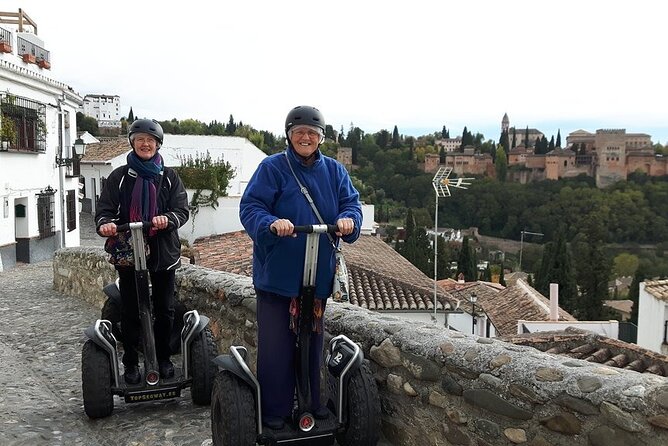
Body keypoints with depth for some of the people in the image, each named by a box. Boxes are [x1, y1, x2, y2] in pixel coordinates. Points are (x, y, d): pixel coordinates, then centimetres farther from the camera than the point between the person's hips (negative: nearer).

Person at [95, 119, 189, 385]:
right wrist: (105, 224, -25)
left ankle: (164, 359, 25)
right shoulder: (120, 176, 4)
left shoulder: (169, 176, 5)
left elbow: (182, 210, -4)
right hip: (128, 251, 0)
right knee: (130, 311, 5)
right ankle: (130, 363, 19)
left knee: (164, 309, 8)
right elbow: (104, 210, -2)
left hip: (163, 251, 1)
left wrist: (168, 219, -26)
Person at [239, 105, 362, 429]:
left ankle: (311, 401, 32)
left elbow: (351, 204, 2)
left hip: (318, 272, 4)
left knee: (312, 338, 16)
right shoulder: (272, 167, -5)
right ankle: (275, 409, 17)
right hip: (278, 272, -4)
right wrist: (272, 224, -32)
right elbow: (250, 208, -12)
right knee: (276, 343, 1)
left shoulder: (334, 171, 8)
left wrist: (348, 219, -22)